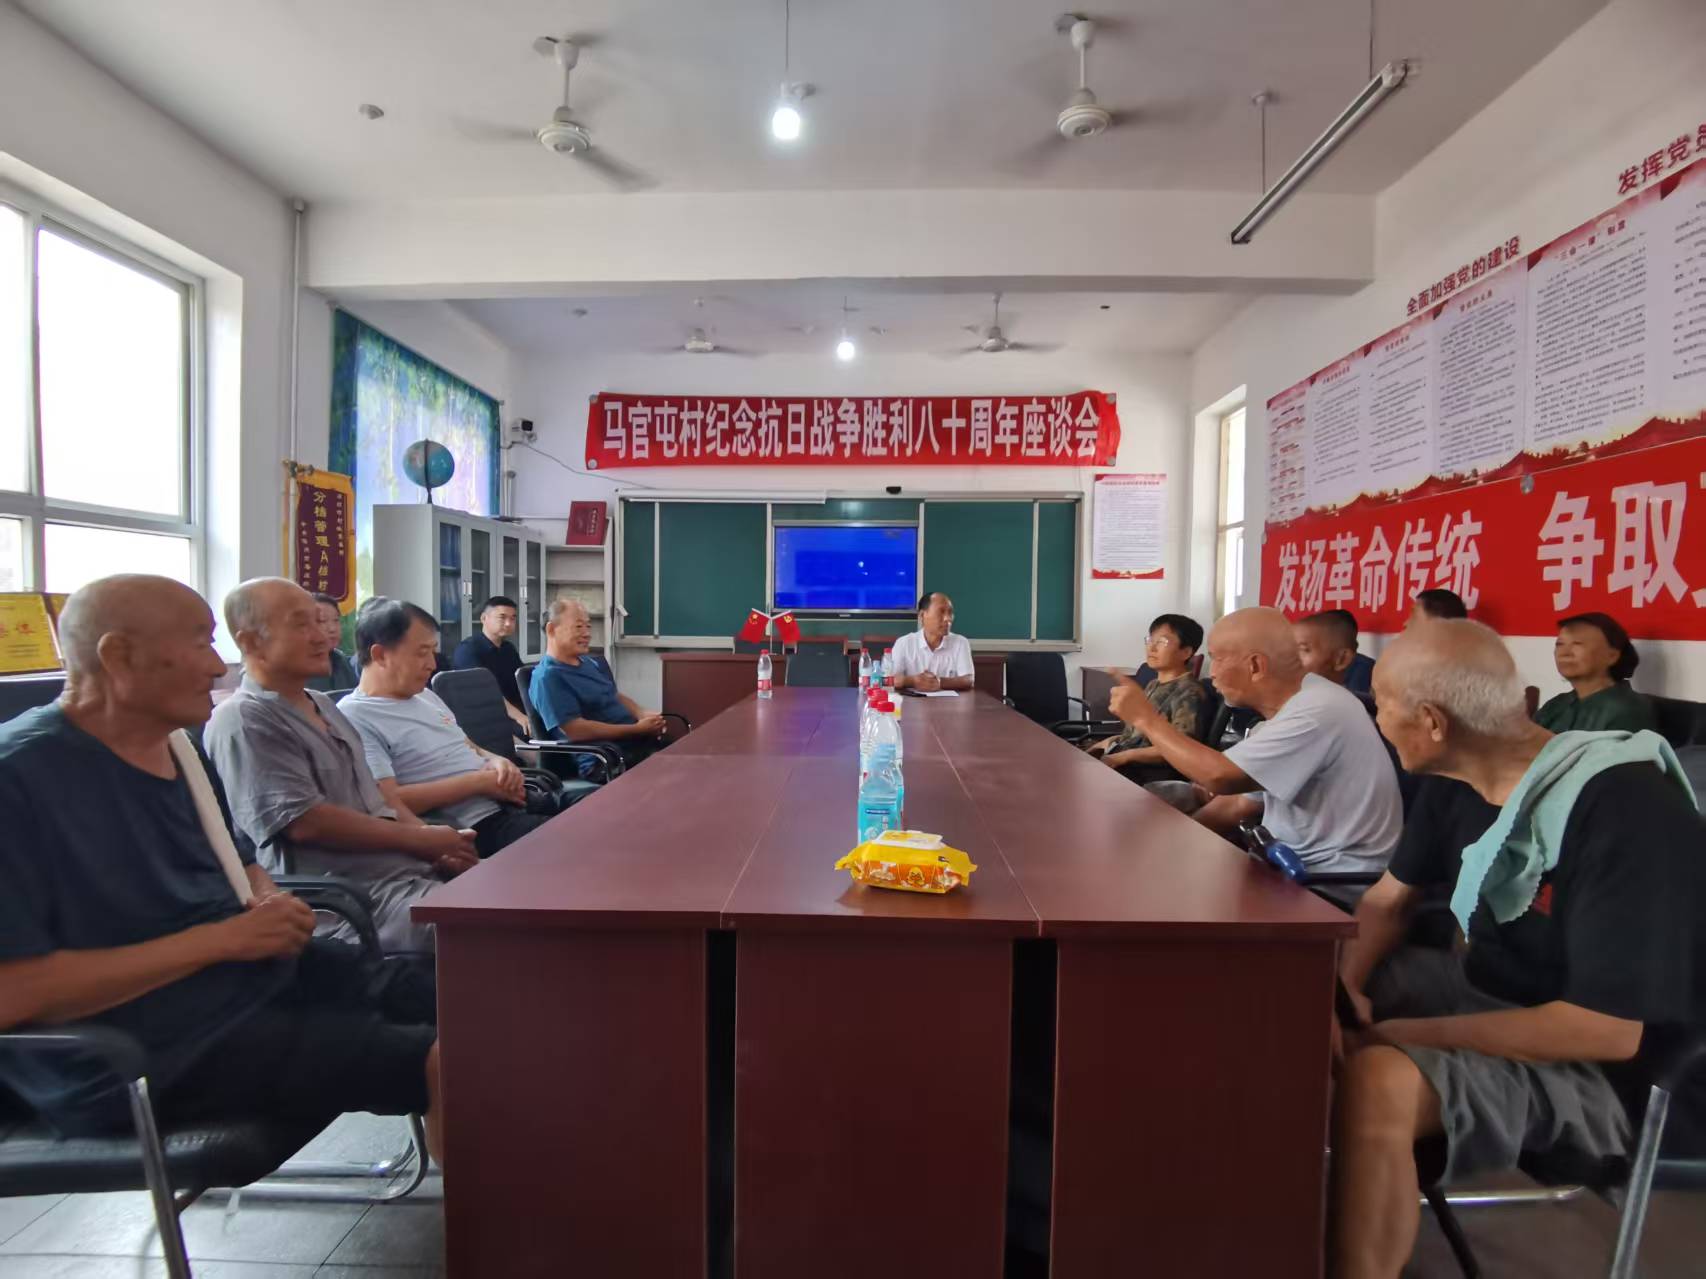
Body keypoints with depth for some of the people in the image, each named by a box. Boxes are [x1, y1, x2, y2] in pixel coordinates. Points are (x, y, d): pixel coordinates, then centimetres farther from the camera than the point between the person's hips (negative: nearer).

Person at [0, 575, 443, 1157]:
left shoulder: (180, 747, 9)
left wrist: (271, 904, -3)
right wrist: (221, 938, -19)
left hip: (266, 973, 8)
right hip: (140, 1049, -8)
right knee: (442, 1060, -21)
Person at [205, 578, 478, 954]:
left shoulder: (323, 705, 20)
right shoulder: (243, 720, -8)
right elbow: (305, 822, -16)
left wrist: (436, 842, 2)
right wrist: (419, 838, -10)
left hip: (415, 867, 9)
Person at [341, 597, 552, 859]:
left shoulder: (425, 695, 18)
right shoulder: (354, 716, -7)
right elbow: (389, 803, -17)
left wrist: (495, 761, 0)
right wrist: (479, 782, -14)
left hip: (510, 803, 8)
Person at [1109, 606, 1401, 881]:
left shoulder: (1319, 711, -24)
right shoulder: (1285, 712, 7)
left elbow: (1220, 777, -27)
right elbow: (1237, 805, 10)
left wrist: (1148, 720, -16)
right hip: (1294, 859, 8)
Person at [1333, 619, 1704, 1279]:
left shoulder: (1621, 808, -26)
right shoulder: (1458, 783, -2)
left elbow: (1609, 1029, -28)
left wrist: (1402, 1035, -26)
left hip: (1596, 1063, -8)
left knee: (1375, 1082, -35)